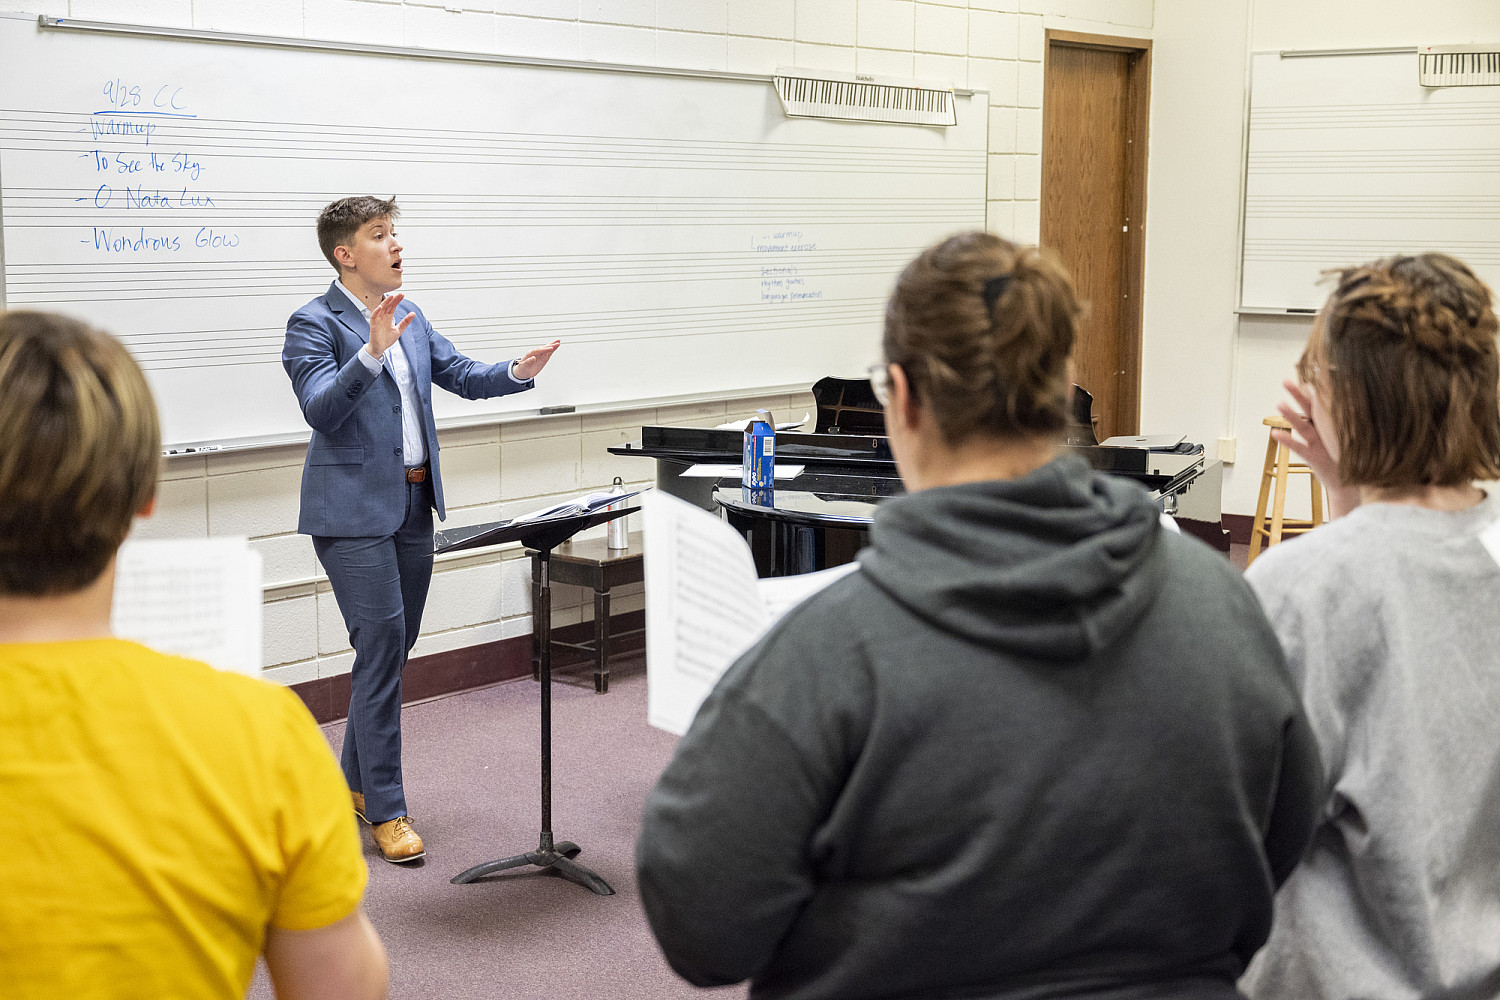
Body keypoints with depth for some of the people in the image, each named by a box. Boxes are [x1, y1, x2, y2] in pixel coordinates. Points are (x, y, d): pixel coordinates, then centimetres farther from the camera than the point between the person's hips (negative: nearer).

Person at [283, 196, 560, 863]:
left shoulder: (409, 317, 13)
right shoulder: (314, 324, -10)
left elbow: (462, 375, 11)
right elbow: (321, 408, -22)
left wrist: (518, 372, -7)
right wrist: (372, 352, -35)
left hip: (412, 502, 8)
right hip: (354, 508, -8)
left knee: (392, 646, 14)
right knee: (381, 643, -10)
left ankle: (356, 780, 30)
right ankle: (385, 810, -2)